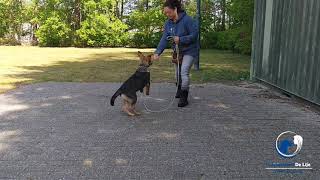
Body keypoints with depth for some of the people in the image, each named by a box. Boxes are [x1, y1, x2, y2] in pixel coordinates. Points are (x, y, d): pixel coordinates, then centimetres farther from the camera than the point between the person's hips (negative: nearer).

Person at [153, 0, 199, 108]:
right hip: (177, 51, 6)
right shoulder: (168, 23, -5)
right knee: (177, 72, 16)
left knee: (184, 72, -16)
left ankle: (184, 97, -5)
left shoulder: (187, 20, -23)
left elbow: (194, 35, -21)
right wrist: (157, 52, -25)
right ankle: (179, 89, 41)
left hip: (189, 51, -6)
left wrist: (180, 39, -31)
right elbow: (164, 39, -12)